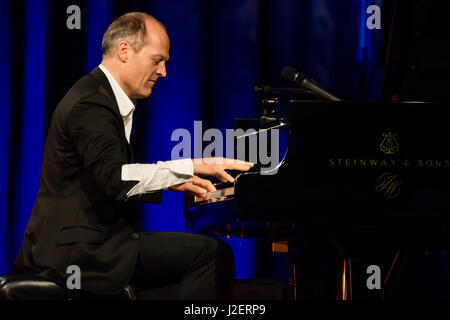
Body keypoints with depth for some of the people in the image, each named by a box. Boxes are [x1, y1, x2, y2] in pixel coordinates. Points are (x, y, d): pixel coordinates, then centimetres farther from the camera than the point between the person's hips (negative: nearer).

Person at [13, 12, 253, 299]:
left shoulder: (102, 96, 19)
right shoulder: (90, 105, -15)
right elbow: (114, 178, -29)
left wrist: (172, 183, 13)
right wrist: (193, 166, -28)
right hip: (76, 250, -11)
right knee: (210, 253, -19)